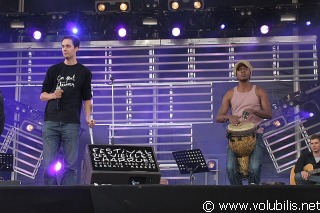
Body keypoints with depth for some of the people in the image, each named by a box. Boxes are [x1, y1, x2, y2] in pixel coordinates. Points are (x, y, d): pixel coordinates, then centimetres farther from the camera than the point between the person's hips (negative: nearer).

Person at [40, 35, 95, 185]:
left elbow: (87, 99, 7)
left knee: (71, 164, -1)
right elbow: (42, 95, 12)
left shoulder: (84, 72, 8)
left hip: (71, 123, -1)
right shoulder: (53, 70, 13)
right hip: (50, 122, 2)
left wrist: (88, 118, -9)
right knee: (49, 164, 0)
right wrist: (53, 95, -10)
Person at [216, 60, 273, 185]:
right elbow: (218, 118, 7)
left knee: (254, 167, -23)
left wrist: (254, 111, -18)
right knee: (230, 168, -19)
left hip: (255, 133, -1)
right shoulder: (230, 94, 11)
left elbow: (269, 114, 1)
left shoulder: (259, 92, 8)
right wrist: (229, 117, -16)